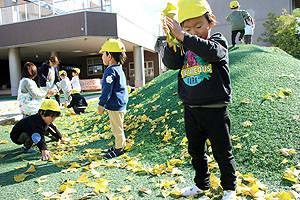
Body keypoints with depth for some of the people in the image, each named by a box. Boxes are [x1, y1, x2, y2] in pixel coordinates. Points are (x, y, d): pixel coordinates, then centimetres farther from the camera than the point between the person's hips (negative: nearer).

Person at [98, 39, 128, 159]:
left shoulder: (110, 71, -19)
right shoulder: (119, 69, 13)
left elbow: (107, 90, -19)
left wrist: (101, 104, -10)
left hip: (115, 105, -10)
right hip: (120, 103, 10)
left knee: (117, 128, 2)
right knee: (117, 127, 20)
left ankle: (119, 149, 13)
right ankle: (120, 144, 32)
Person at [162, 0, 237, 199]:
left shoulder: (218, 39, -3)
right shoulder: (184, 47, 9)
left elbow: (213, 52, -26)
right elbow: (171, 63, -6)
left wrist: (183, 36, -29)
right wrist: (172, 42, -23)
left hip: (215, 109, -4)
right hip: (191, 109, 5)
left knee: (222, 153, 9)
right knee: (196, 151, 17)